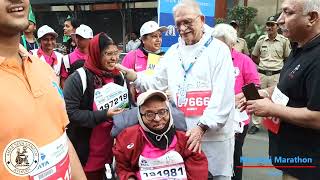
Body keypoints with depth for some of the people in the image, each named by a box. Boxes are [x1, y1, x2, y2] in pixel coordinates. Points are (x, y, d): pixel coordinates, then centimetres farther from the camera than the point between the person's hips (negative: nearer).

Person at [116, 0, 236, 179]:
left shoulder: (218, 49, -6)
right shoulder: (173, 51, 11)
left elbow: (223, 95, -13)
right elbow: (155, 84, 12)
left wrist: (202, 127, -21)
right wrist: (128, 73, -2)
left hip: (214, 134, -4)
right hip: (181, 133, 4)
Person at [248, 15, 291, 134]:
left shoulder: (284, 41, -1)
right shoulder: (261, 39, 6)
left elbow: (288, 58, 7)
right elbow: (254, 56, 15)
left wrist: (277, 65, 1)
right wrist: (264, 64, 9)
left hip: (276, 75, -2)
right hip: (261, 74, 3)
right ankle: (256, 124, 16)